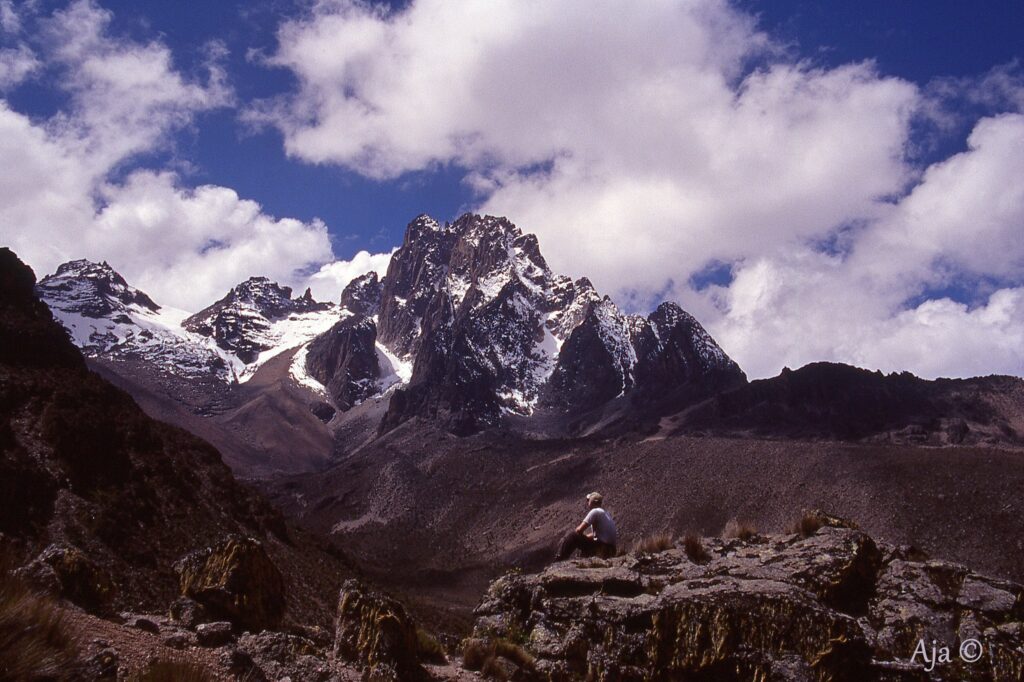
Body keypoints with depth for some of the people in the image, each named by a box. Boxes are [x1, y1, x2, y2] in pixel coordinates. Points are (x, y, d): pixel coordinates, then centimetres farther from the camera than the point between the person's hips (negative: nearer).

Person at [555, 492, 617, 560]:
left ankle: (558, 560, -9)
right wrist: (582, 538, 20)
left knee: (573, 537, -10)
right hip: (611, 550, 10)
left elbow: (579, 530, -13)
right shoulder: (605, 513, 20)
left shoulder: (595, 511, -8)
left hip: (602, 549, -10)